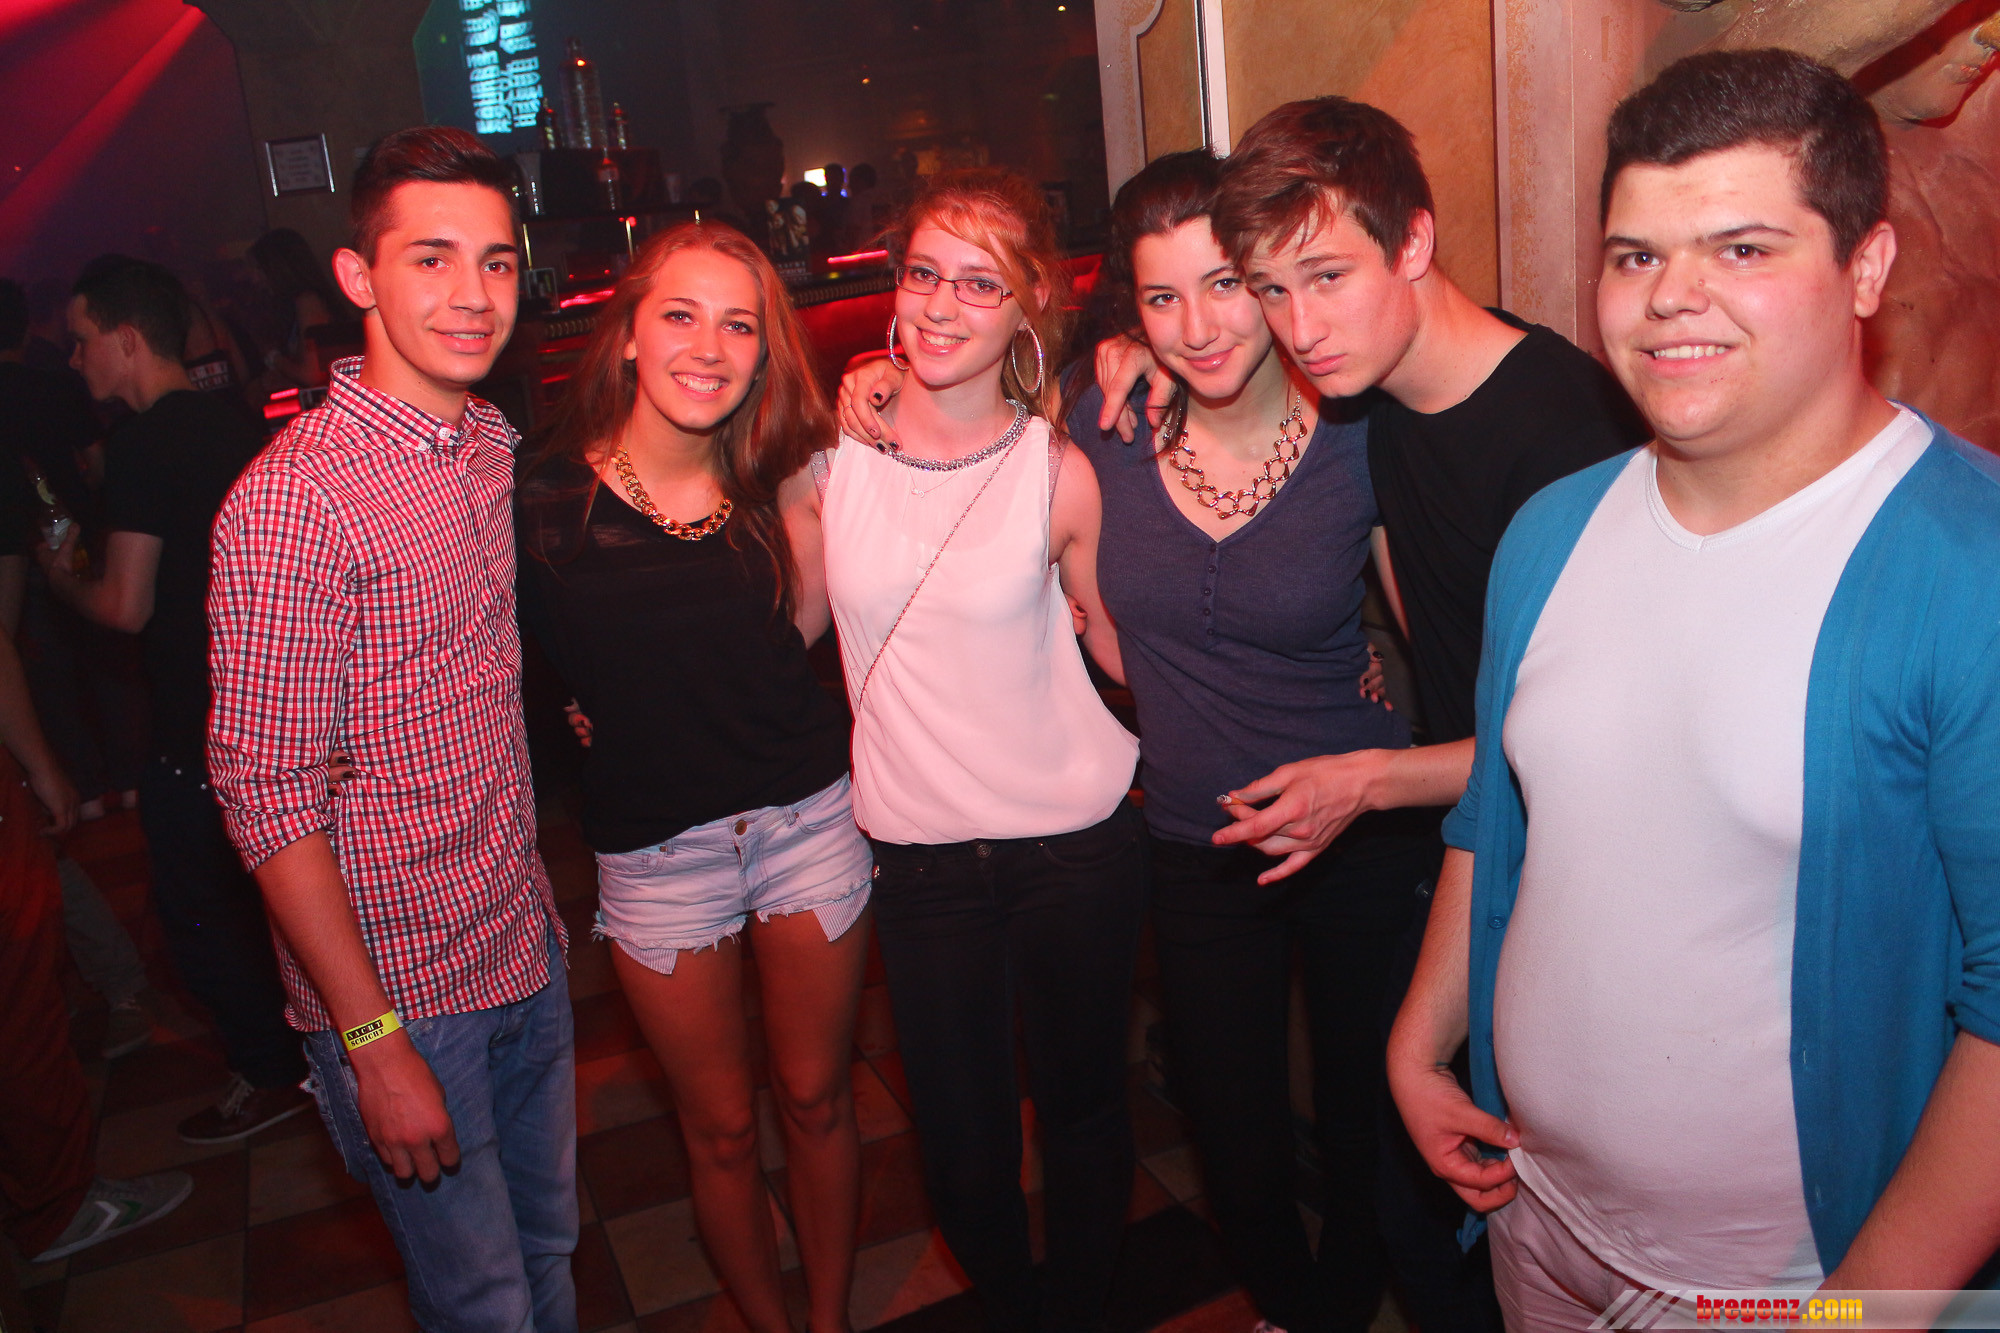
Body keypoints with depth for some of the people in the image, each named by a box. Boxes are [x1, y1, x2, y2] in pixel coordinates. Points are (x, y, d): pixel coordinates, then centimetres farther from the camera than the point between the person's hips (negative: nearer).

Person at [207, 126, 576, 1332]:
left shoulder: (495, 444, 5)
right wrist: (374, 1041, -18)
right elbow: (266, 797, -19)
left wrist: (539, 898, 12)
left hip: (528, 950, 7)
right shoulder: (294, 499, -20)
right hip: (397, 985, -7)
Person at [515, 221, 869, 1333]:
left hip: (809, 814, 2)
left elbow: (800, 627, -5)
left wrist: (814, 485, -11)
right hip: (656, 851, -2)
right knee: (722, 1128, 16)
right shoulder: (548, 498, -13)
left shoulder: (770, 474, -3)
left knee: (818, 1098, 18)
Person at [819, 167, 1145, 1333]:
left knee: (1085, 1106, 16)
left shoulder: (1059, 474, -9)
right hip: (920, 852, 2)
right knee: (963, 1143, 12)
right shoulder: (837, 445, -4)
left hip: (1077, 843, -1)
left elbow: (1124, 647, 1)